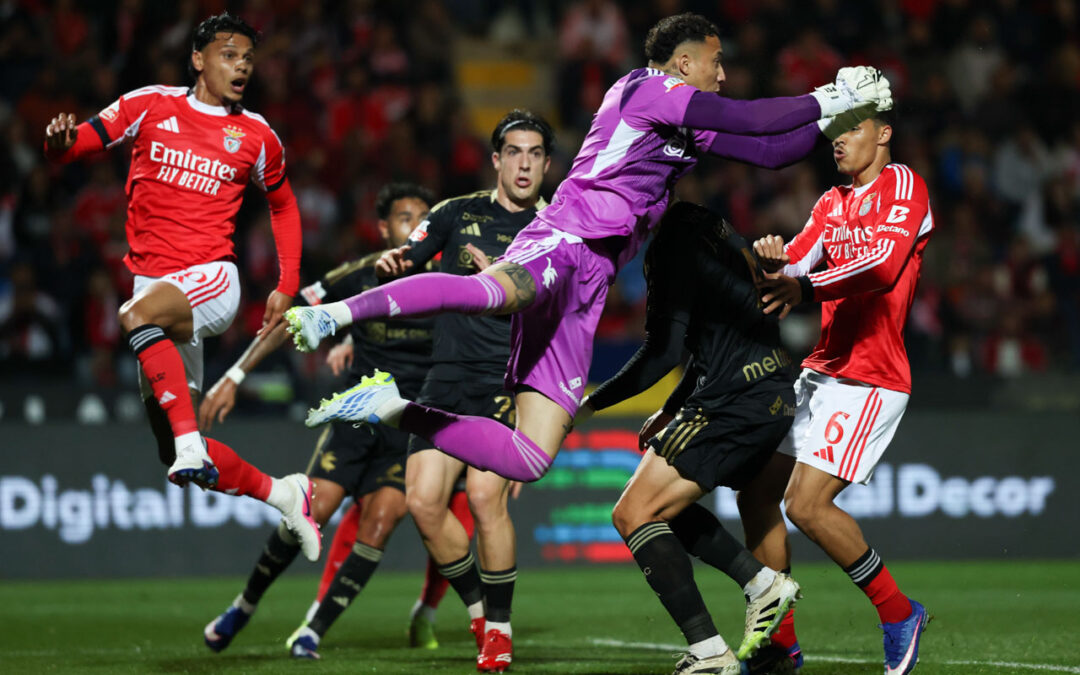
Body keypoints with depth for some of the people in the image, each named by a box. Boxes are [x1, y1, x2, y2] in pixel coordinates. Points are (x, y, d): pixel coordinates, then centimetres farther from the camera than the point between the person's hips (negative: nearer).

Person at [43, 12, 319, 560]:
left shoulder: (257, 137, 7)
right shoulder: (150, 107, 6)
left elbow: (283, 206, 22)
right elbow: (73, 144, 4)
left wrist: (287, 286, 13)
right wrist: (59, 142, -21)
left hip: (211, 278, -3)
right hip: (154, 282, 3)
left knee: (140, 314, -39)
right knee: (172, 453, 3)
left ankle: (191, 443, -43)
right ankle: (281, 494, 21)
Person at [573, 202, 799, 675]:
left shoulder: (675, 246, -12)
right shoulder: (712, 232, 17)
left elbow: (664, 352, -18)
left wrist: (590, 404, -9)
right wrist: (673, 408, 21)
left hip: (737, 402, -10)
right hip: (772, 396, 10)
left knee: (633, 513, -7)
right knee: (662, 505, 23)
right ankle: (763, 582, 15)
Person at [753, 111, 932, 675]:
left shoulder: (903, 186, -8)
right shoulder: (831, 204, 17)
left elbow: (884, 266, -24)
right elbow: (796, 267, 5)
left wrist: (805, 288, -36)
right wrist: (775, 261, -19)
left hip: (869, 382, -8)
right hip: (822, 371, 8)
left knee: (807, 506, -16)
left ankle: (899, 615, 1)